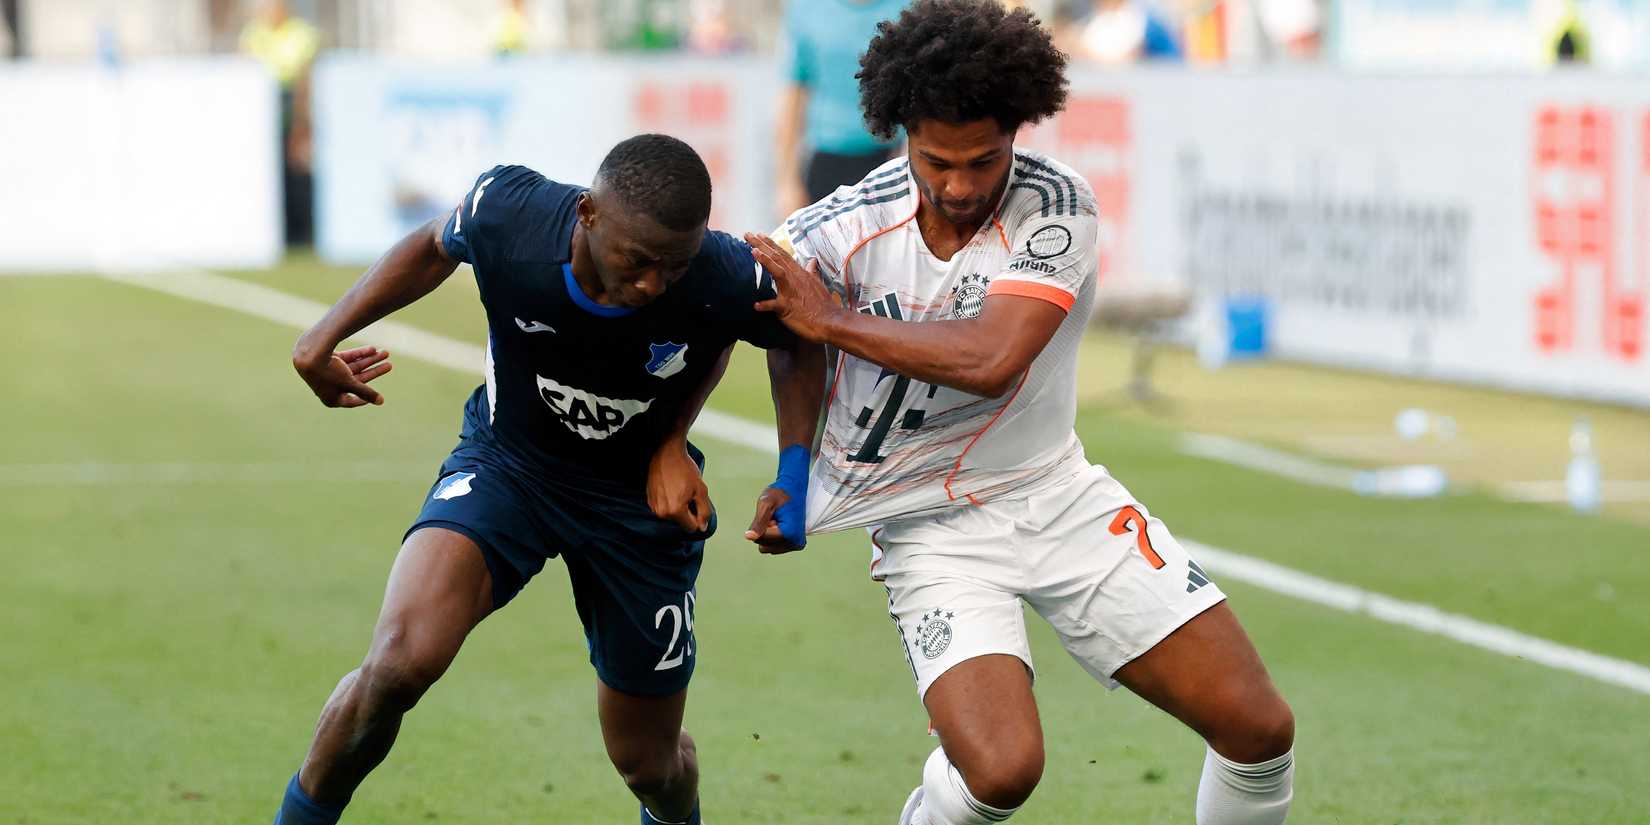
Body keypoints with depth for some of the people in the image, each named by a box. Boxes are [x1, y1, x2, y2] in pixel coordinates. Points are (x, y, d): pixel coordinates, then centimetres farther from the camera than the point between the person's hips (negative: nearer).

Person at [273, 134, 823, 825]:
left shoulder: (730, 280, -29)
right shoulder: (505, 212, -28)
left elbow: (796, 338, -4)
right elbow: (436, 247, -2)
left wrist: (794, 475, -12)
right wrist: (324, 337, -6)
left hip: (641, 498, 1)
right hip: (505, 463, 0)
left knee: (648, 763, 12)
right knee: (403, 659, -28)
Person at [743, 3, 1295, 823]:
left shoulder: (1058, 207, -16)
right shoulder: (843, 229, -14)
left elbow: (990, 359, -29)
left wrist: (832, 321, -25)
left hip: (1058, 494, 2)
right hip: (930, 530, -2)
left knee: (1259, 727, -5)